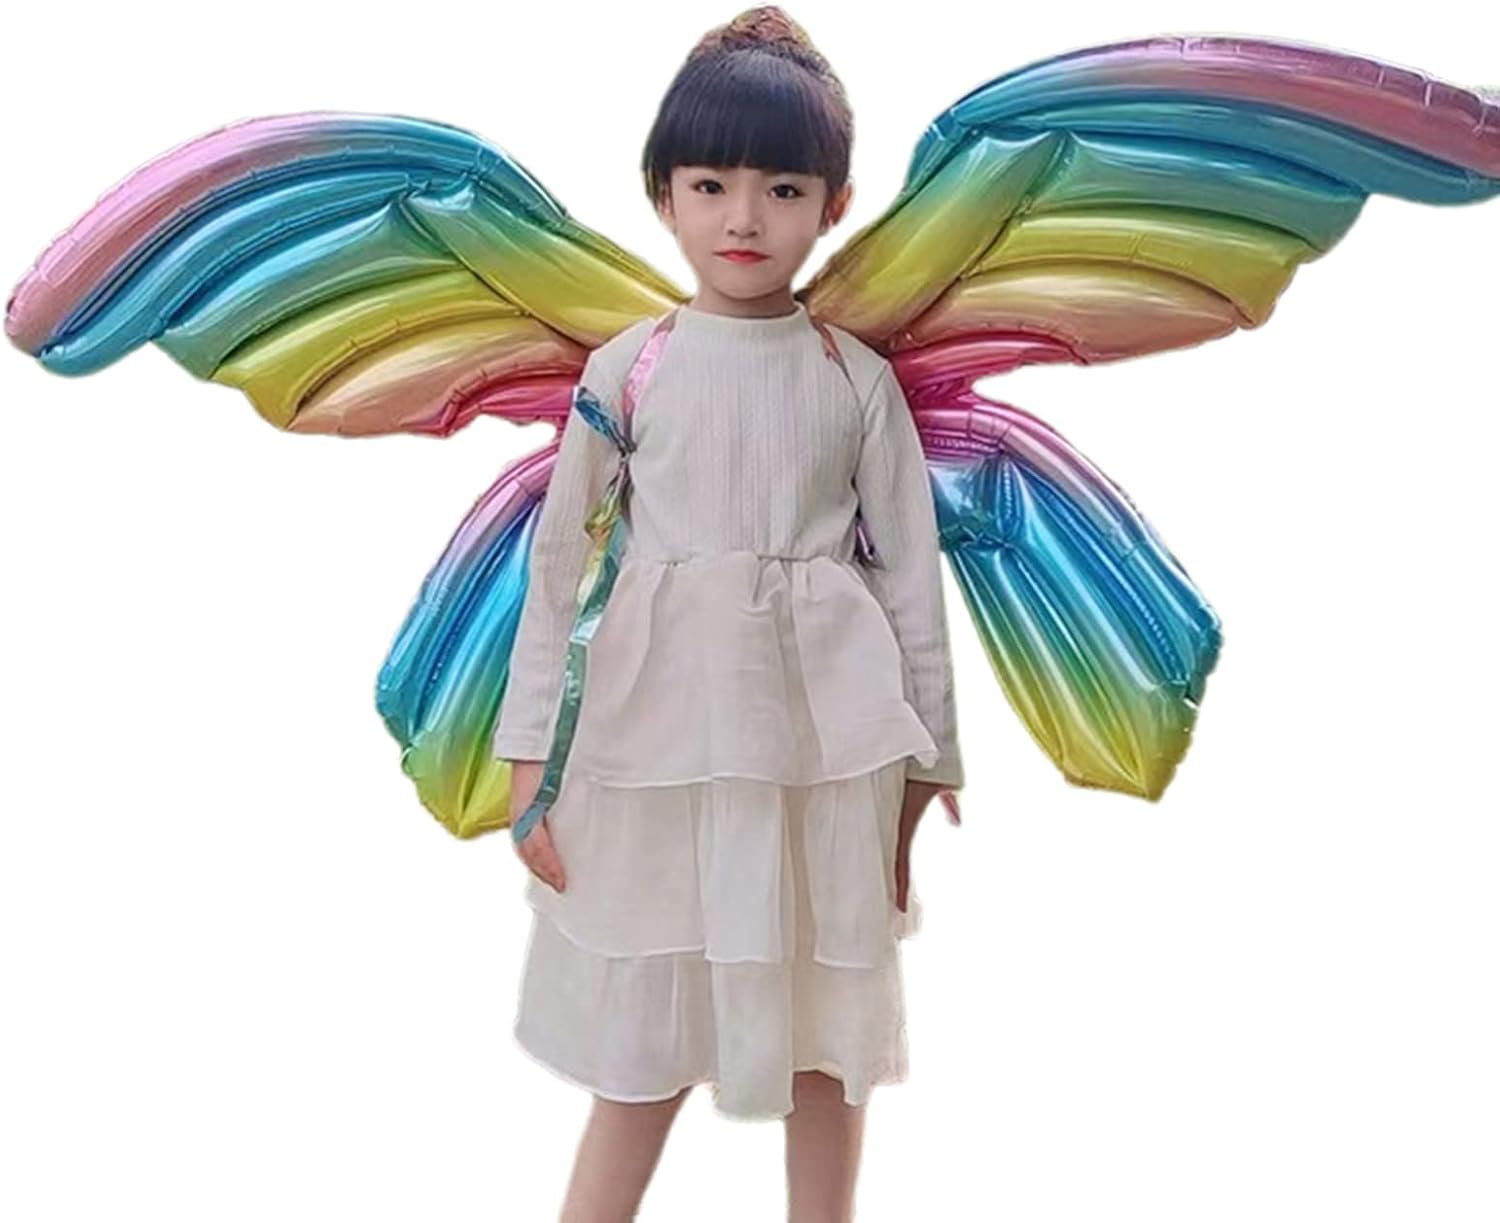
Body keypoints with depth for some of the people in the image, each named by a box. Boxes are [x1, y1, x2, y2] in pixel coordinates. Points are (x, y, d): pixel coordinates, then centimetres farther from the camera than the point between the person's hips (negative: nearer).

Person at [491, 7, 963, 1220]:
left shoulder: (857, 377, 1)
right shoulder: (627, 367, 1)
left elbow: (911, 573, 3)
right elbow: (560, 560, 2)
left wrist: (922, 766, 3)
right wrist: (530, 751, -1)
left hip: (822, 740, 1)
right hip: (655, 733, 0)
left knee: (825, 1019, 13)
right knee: (642, 1028, 10)